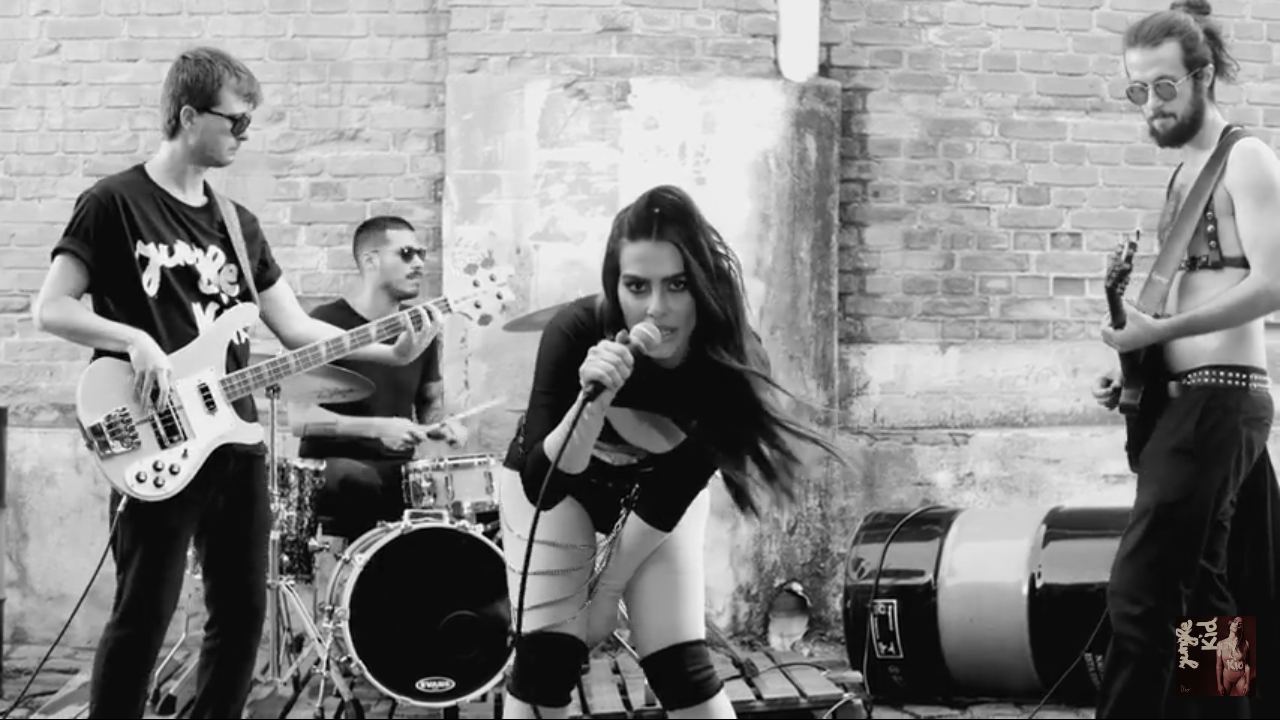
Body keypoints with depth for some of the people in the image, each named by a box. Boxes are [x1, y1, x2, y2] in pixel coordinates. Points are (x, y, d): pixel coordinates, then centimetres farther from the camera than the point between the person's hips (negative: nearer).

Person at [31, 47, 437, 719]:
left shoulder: (237, 223, 13)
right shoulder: (114, 203, -5)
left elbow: (295, 327, 11)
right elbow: (50, 309, -8)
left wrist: (388, 351, 0)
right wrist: (135, 340, -21)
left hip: (235, 440, 7)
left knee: (242, 611, 10)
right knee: (142, 618, -5)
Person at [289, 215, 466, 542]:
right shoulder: (326, 323, -8)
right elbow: (301, 419, -13)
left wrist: (441, 426, -1)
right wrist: (377, 428, -22)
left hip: (397, 471, 5)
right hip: (332, 468, -5)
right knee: (360, 483, -37)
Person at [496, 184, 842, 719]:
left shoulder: (731, 360, -30)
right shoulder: (576, 334, -35)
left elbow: (674, 490, -17)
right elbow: (541, 485, -39)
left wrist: (607, 589, -11)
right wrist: (592, 401, -55)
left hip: (661, 489, 2)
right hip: (555, 484, -1)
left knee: (681, 664, -7)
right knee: (546, 655, -12)